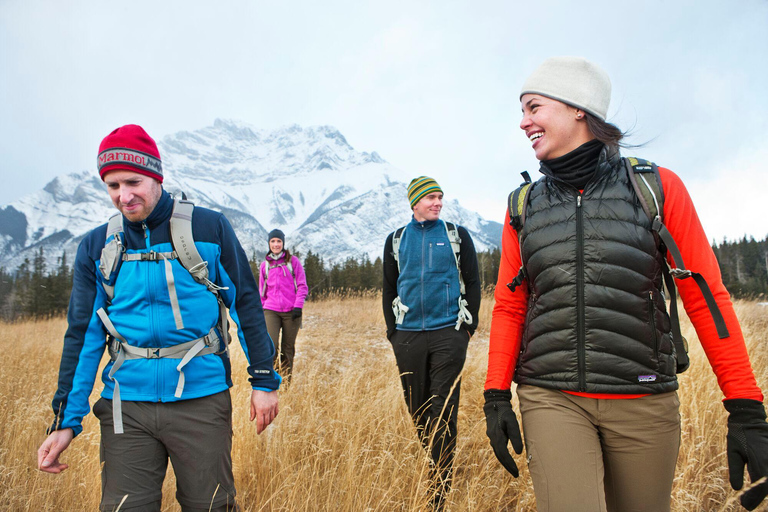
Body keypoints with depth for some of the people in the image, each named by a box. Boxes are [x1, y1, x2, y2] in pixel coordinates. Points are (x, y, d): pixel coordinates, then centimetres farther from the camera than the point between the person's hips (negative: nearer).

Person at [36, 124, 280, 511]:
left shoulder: (209, 228, -2)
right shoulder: (96, 247, 6)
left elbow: (247, 305, 2)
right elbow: (83, 335, 8)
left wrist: (264, 381, 1)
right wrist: (66, 420, 5)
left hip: (201, 401, -2)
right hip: (126, 407, 2)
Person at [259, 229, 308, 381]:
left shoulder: (293, 261, 5)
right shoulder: (265, 264, 12)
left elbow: (302, 285, 3)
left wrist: (298, 306, -8)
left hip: (291, 311, -1)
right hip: (271, 311, 1)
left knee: (288, 347, 3)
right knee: (271, 345, -16)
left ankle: (286, 382, 15)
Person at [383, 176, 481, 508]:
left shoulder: (457, 235, 6)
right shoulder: (396, 240, 10)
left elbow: (473, 282, 6)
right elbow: (389, 290, 14)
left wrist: (469, 326, -1)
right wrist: (393, 333, 8)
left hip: (448, 334, -2)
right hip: (408, 336, 2)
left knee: (443, 412, -3)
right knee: (417, 410, 10)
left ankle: (441, 488, 5)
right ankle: (428, 466, 31)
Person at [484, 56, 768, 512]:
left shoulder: (657, 187, 0)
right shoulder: (524, 207, 6)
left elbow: (707, 296, -1)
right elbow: (508, 307, 9)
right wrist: (496, 396, 1)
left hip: (645, 403, 0)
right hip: (552, 400, 1)